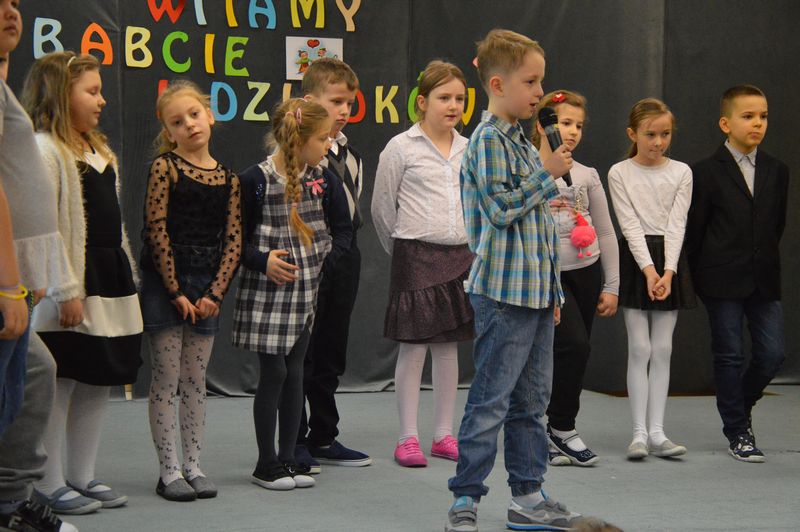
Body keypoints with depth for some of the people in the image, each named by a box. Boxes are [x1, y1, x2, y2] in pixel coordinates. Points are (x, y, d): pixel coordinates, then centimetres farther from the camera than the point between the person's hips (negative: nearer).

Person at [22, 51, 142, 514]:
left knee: (100, 382, 11)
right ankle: (50, 485, 3)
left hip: (110, 282, 9)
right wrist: (65, 292, -21)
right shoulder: (45, 151, -12)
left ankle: (81, 476, 21)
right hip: (72, 290, -9)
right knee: (61, 384, -4)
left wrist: (128, 281, 17)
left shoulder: (100, 151, 17)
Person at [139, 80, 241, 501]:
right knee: (166, 379, 0)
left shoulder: (227, 178, 6)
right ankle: (169, 470, 4)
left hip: (206, 289, 4)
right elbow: (157, 230, -10)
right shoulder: (165, 167, -5)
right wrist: (175, 292, -11)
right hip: (163, 283, -4)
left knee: (195, 380, 9)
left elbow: (234, 240, 3)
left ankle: (193, 466, 16)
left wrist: (214, 294, -6)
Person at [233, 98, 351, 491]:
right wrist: (262, 260, -17)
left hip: (307, 291, 5)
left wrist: (325, 256, 0)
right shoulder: (256, 181, -9)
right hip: (266, 293, -5)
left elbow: (343, 230, 15)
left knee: (295, 373, 7)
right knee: (273, 372, -3)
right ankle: (267, 463, 8)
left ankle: (288, 458, 15)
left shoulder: (322, 181, 5)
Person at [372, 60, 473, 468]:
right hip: (417, 255, -4)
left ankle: (444, 435, 15)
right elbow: (382, 207, 2)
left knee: (449, 346, 9)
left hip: (461, 255, 5)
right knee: (413, 346, -2)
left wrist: (469, 245, 15)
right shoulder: (401, 148, -5)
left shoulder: (469, 151, 9)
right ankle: (408, 438, 3)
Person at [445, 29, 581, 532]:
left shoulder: (524, 142, 17)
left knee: (532, 400, 13)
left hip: (535, 292, 9)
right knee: (491, 401, -6)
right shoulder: (489, 140, -11)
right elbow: (502, 207, -20)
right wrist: (548, 174, -12)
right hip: (505, 292, -9)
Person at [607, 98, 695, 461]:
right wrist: (648, 269, -19)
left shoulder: (681, 173, 4)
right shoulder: (619, 174, 0)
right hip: (635, 259, -2)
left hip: (670, 259, 2)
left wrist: (667, 271, -15)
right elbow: (630, 225, -8)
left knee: (662, 349, 2)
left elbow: (676, 225, -3)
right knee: (639, 349, -4)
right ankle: (639, 432, -1)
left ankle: (656, 432, 4)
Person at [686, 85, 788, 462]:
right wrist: (702, 276, 0)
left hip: (764, 279, 4)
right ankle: (738, 432, 12)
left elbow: (778, 223, 16)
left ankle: (739, 405, 27)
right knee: (729, 356, 1)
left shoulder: (777, 171, 9)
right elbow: (694, 229, -1)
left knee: (772, 354, 0)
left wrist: (763, 260, 10)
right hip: (723, 282, -4)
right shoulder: (707, 172, -4)